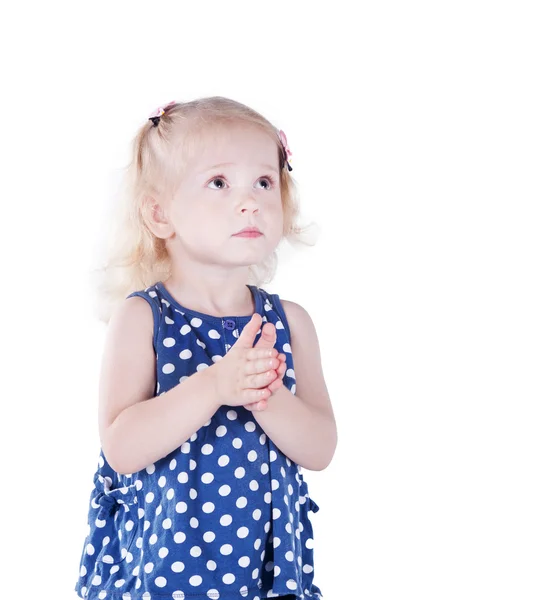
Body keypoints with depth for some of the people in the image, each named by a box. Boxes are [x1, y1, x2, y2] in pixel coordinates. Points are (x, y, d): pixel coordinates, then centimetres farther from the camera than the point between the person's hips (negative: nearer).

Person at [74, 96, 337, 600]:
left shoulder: (288, 321, -1)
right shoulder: (141, 317, -10)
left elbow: (321, 449, -5)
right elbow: (121, 449, -18)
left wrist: (268, 397, -24)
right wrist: (213, 387, -29)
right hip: (160, 557, -3)